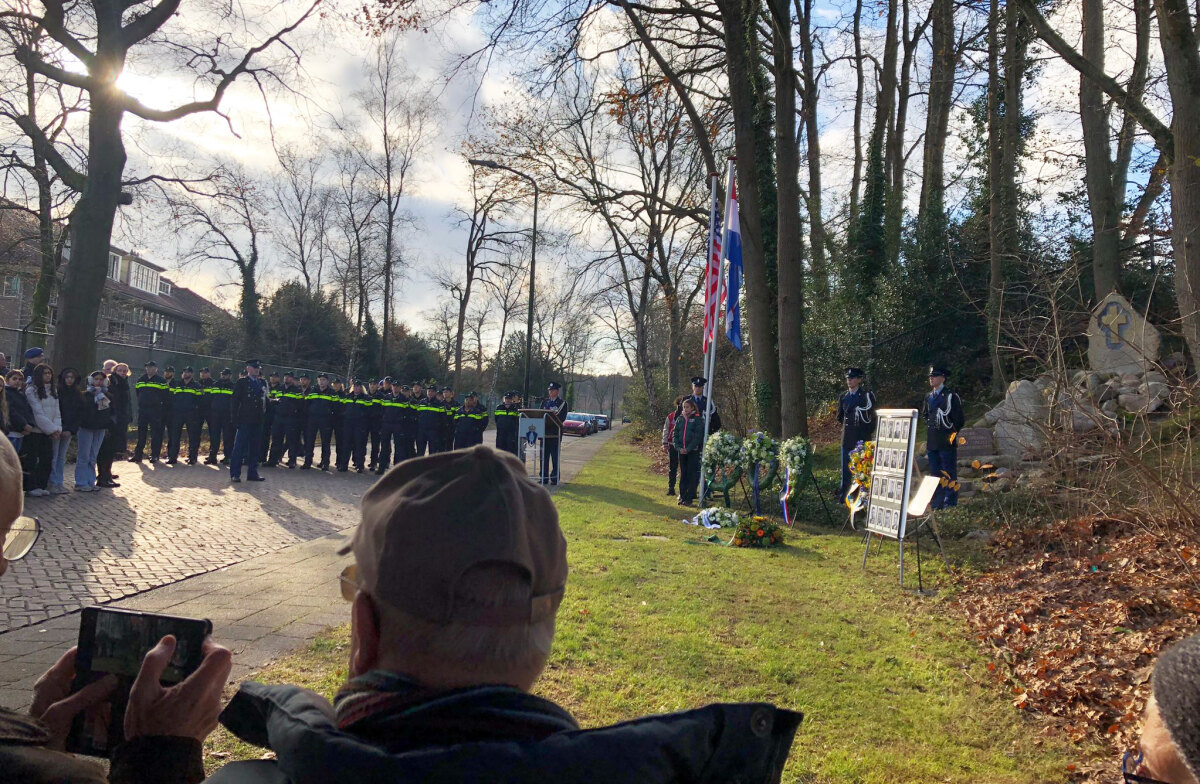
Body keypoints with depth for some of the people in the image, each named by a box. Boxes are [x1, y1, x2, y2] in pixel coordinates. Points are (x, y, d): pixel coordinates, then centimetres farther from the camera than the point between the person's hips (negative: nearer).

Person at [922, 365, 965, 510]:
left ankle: (950, 504, 1)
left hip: (947, 443, -7)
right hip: (932, 442, 7)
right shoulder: (928, 397, 13)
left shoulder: (951, 396, -6)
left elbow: (960, 419, -5)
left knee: (949, 474, -4)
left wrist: (953, 433, -2)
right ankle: (936, 505, 19)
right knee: (934, 474, 11)